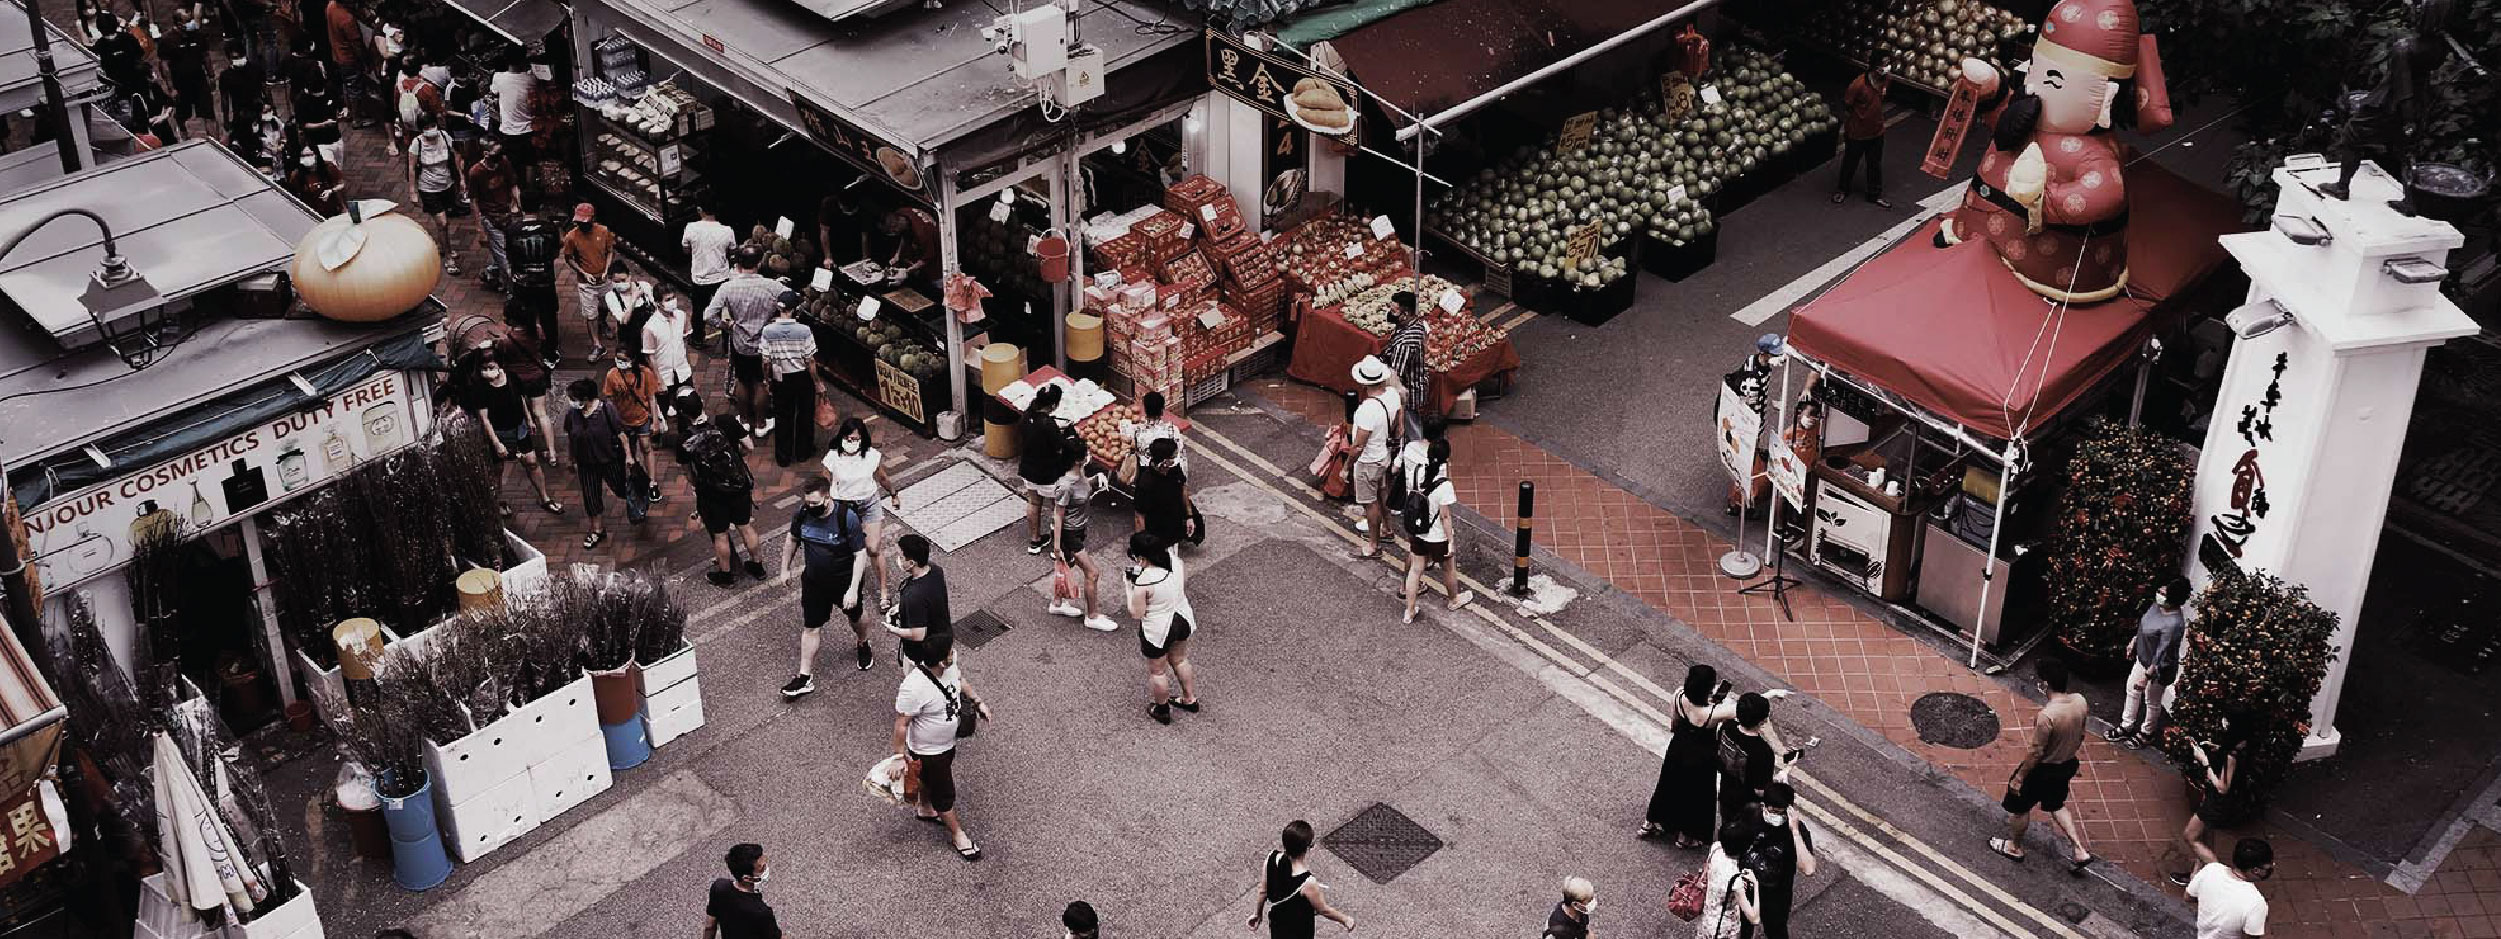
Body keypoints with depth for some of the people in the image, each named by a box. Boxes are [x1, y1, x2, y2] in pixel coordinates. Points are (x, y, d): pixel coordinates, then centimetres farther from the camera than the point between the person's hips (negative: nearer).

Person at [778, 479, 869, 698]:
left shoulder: (847, 518, -28)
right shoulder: (802, 514, -16)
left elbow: (860, 554, -21)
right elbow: (793, 539, 5)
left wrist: (853, 589, -24)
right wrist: (785, 569, 14)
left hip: (845, 581, -3)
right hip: (814, 581, 3)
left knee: (855, 618, 22)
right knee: (810, 628, 8)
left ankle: (863, 644, 55)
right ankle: (805, 678, 18)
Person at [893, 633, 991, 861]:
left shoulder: (949, 665, -19)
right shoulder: (914, 688, -41)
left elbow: (959, 680, 6)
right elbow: (901, 723, -29)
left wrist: (977, 701, 3)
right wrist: (900, 754, -20)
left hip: (947, 743, 7)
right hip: (927, 753, -7)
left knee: (930, 780, 33)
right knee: (944, 794, 15)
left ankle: (927, 810, 60)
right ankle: (957, 834, 38)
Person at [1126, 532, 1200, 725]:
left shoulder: (1143, 582, -33)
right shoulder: (1174, 560, -14)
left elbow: (1136, 613, -20)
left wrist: (1130, 584, -14)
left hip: (1158, 631, -6)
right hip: (1183, 620, 6)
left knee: (1157, 671, 19)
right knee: (1179, 660, 30)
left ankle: (1162, 710, 38)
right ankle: (1190, 699, 47)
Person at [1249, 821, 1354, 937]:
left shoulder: (1272, 858, -24)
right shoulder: (1307, 882, -40)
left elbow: (1263, 891, -7)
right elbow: (1324, 910, -21)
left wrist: (1257, 914, 11)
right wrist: (1345, 919, -3)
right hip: (1299, 931, -5)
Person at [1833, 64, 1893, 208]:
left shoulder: (1886, 79, -8)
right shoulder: (1858, 84, -27)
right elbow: (1846, 106, -16)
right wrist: (1846, 128, -7)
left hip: (1877, 131, 5)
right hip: (1857, 133, -5)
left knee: (1875, 164, 16)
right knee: (1850, 163, 15)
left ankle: (1875, 195, 31)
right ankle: (1842, 190, 37)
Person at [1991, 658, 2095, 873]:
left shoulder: (2047, 715, -36)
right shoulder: (2080, 701, -14)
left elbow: (2036, 752, -26)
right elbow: (2080, 736, 3)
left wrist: (2019, 777, -12)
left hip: (2042, 770, -7)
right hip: (2067, 766, 7)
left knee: (2019, 807, 20)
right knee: (2056, 806, 31)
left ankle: (2014, 847, 42)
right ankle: (2081, 850, 29)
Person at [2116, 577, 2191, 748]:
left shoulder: (2173, 624, -38)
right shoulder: (2158, 605, -12)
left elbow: (2162, 655, -31)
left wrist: (2147, 676, -26)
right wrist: (2134, 641, 19)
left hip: (2158, 668, -8)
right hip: (2142, 658, 8)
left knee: (2152, 702, 16)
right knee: (2132, 690, 23)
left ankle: (2146, 734, 40)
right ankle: (2126, 727, 43)